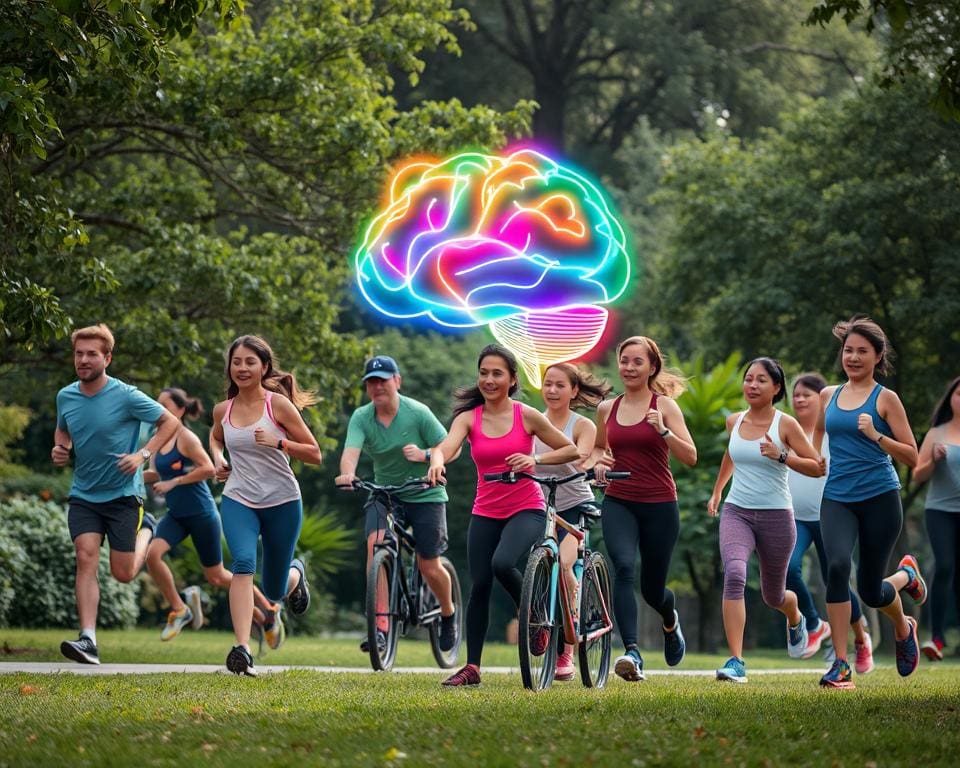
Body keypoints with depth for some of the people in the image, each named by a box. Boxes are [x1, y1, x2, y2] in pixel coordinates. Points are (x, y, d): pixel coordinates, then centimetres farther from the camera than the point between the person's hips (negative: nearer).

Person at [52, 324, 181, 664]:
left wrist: (143, 455, -16)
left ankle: (146, 529, 35)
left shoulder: (126, 396, -15)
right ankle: (88, 640, -21)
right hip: (83, 495, 3)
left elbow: (171, 422, -5)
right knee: (86, 558, -17)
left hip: (123, 494, -3)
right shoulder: (65, 397, 0)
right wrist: (60, 449, 0)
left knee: (123, 573, 2)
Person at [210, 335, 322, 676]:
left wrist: (279, 442, -21)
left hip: (281, 502, -1)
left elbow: (314, 455, -5)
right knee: (244, 562, -28)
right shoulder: (223, 410, 3)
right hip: (238, 500, 1)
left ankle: (296, 572, 48)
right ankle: (242, 649, -35)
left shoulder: (278, 404, -7)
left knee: (274, 591, 9)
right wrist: (217, 458, 7)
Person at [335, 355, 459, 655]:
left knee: (429, 567, 0)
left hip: (424, 493, -2)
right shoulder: (361, 417, -9)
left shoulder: (417, 413, -15)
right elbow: (351, 450, -26)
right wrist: (347, 474, -48)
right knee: (376, 543, -26)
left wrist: (424, 455, -32)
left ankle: (448, 614, 34)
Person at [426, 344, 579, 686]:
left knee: (502, 563, -29)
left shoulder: (527, 416, -5)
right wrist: (436, 462, -45)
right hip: (485, 512, 3)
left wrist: (534, 459, -16)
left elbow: (571, 450, 1)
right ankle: (471, 667, 9)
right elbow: (446, 447, -21)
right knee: (479, 585, 1)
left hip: (526, 508, -3)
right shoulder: (468, 418, -1)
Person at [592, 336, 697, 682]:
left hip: (659, 505, -2)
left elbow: (690, 457, -9)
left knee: (652, 589, 9)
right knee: (623, 567, -26)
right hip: (618, 502, 2)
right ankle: (632, 652, -33)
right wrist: (598, 463, 4)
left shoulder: (664, 405, -3)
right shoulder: (607, 409, 7)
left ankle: (670, 621, 47)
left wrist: (662, 430, -24)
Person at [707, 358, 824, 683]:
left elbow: (817, 468, -10)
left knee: (773, 596, 14)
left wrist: (782, 456, -22)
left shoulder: (785, 424, -8)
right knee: (734, 574, -26)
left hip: (776, 516, -2)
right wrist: (717, 491, 34)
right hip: (736, 512, 2)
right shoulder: (734, 422, 5)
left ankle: (795, 619, 54)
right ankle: (736, 662, -30)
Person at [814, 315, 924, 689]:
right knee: (837, 566, -25)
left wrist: (876, 436, -19)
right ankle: (840, 665, -19)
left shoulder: (885, 399, -2)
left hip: (879, 498, -2)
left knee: (870, 590, 2)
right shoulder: (828, 396, 10)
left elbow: (912, 457, -6)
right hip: (836, 499, 2)